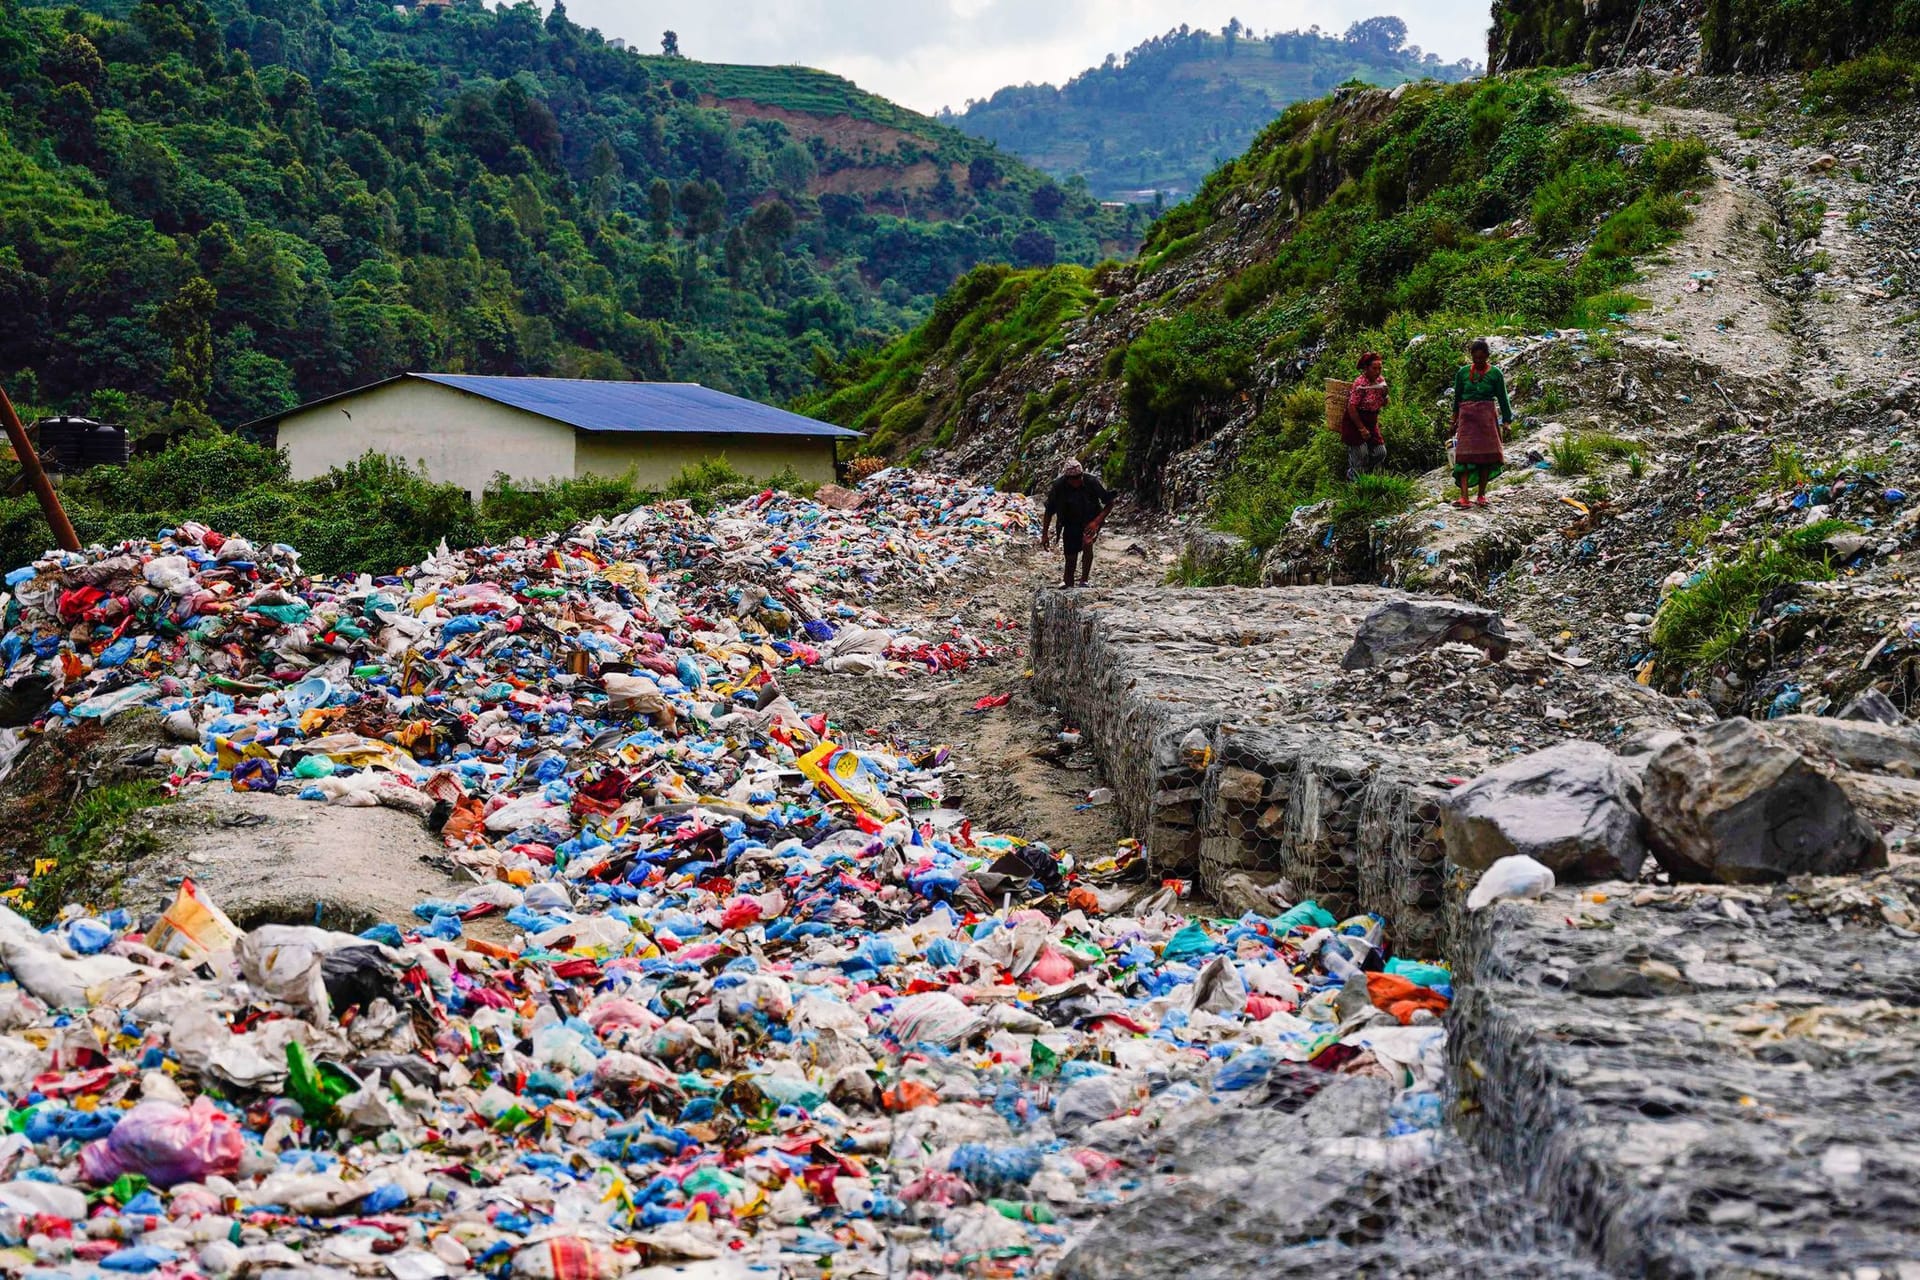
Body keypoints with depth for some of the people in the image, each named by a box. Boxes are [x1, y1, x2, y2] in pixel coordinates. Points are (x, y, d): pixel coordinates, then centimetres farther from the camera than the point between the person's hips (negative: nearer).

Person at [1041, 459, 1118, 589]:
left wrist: (1097, 521, -25)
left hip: (1090, 521, -2)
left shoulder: (1091, 482, -25)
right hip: (1070, 523, 2)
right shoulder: (1059, 486, -20)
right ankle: (1068, 583, 27)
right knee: (1070, 556, 1)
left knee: (1087, 542, -29)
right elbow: (1049, 511, -7)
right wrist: (1044, 535, -5)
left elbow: (1110, 502, -15)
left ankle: (1084, 580, -20)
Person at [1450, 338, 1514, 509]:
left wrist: (1506, 422, 0)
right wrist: (1455, 420, 15)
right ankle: (1464, 497, -18)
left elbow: (1503, 399, 3)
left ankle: (1481, 495, 13)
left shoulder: (1495, 373, 0)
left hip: (1487, 417, 0)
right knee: (1465, 455, -10)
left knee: (1486, 455, 2)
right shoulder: (1463, 372, 4)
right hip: (1467, 416, 0)